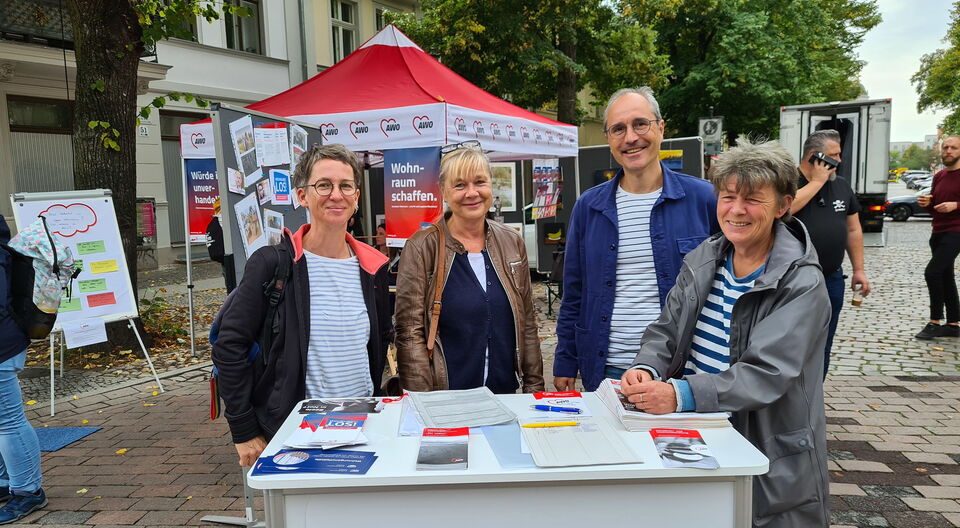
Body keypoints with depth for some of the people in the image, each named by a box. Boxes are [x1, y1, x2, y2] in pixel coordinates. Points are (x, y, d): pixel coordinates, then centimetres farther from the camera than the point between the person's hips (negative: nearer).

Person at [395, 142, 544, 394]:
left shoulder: (511, 242, 3)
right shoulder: (421, 248, -9)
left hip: (505, 391, 4)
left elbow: (527, 323, 9)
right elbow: (409, 333, -10)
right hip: (445, 399, -4)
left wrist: (535, 387, 6)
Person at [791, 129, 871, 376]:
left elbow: (853, 229, 16)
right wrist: (817, 181, -17)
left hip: (831, 279, 6)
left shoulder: (841, 186, 11)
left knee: (822, 349, 14)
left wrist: (859, 269, 12)